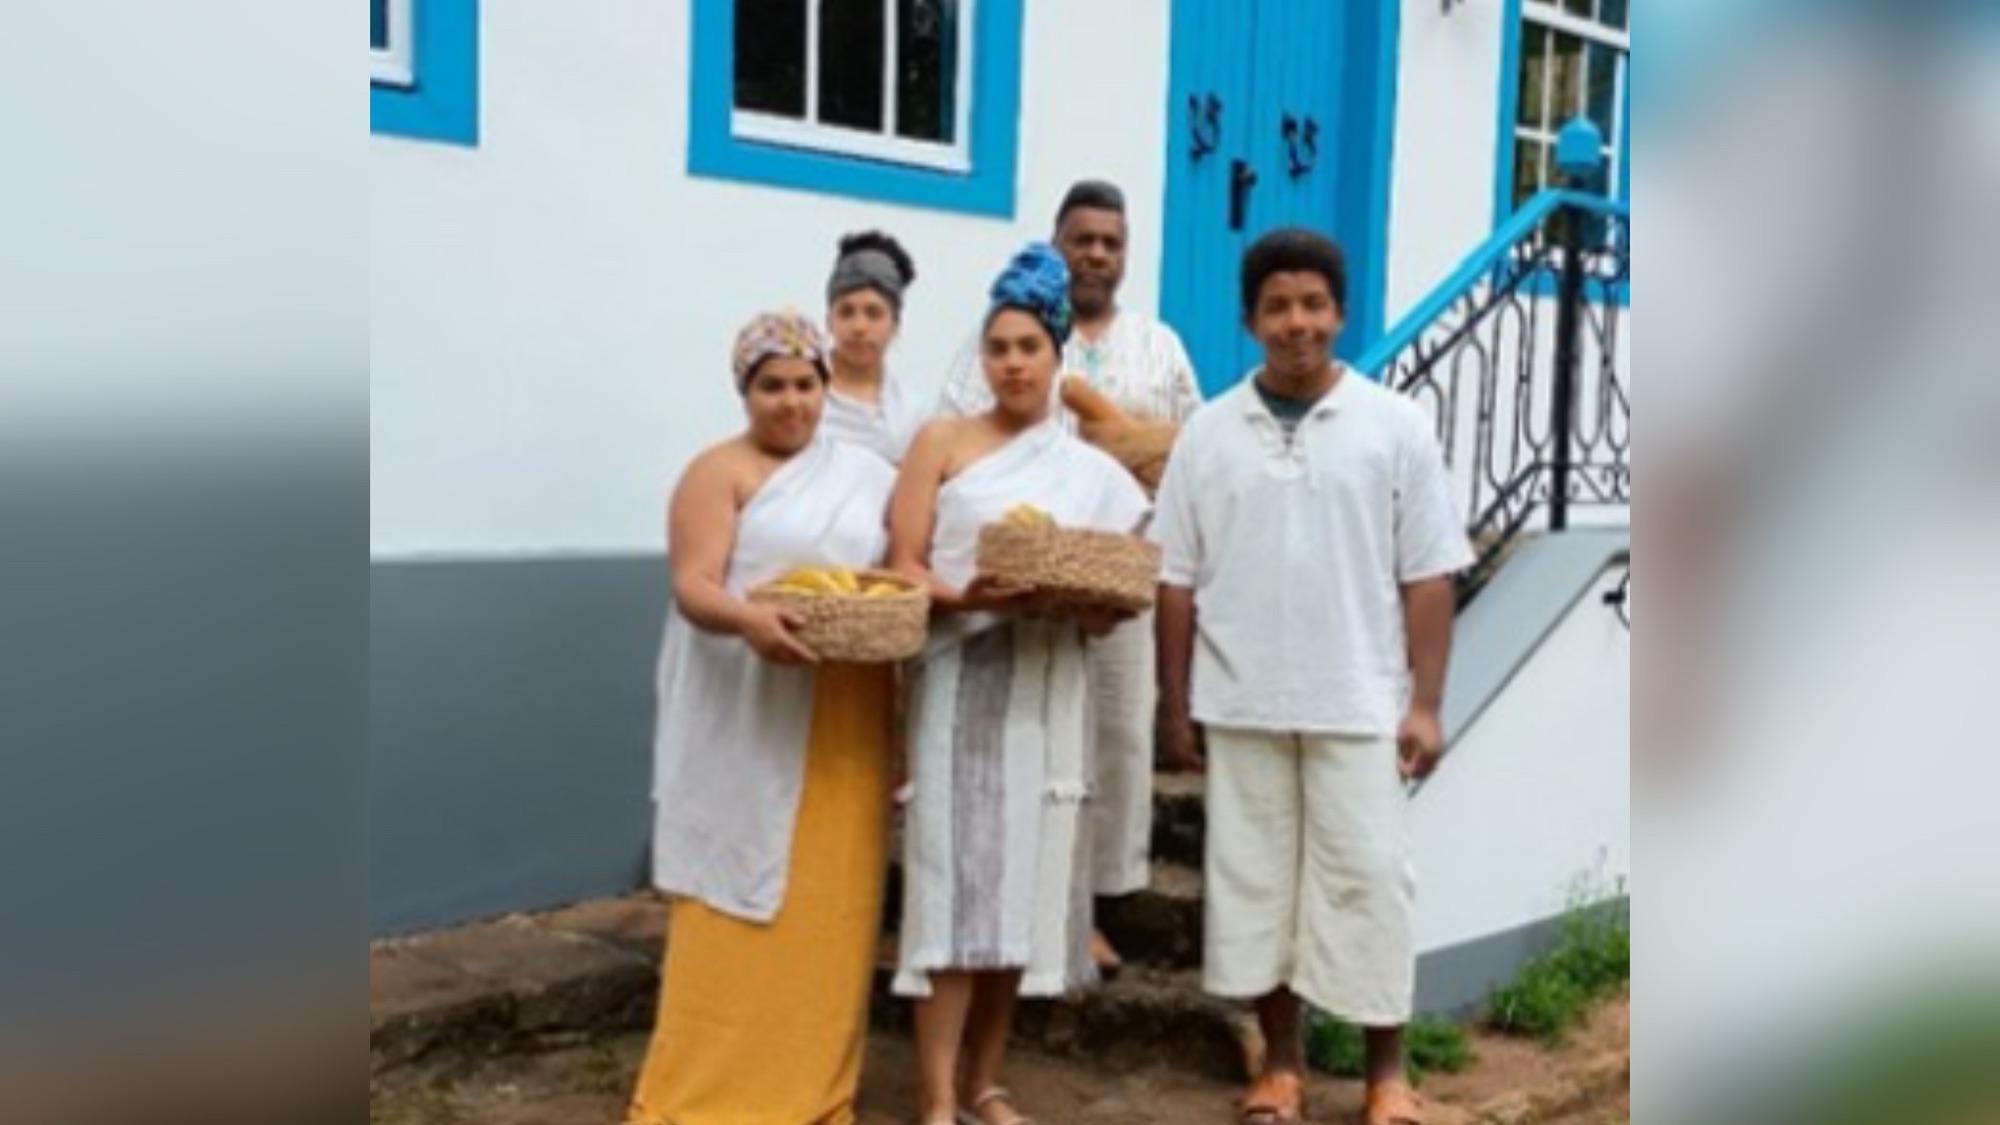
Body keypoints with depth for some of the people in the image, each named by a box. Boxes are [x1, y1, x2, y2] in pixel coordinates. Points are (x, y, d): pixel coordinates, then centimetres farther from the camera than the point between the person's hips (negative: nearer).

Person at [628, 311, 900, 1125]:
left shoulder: (867, 474, 13)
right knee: (739, 903, -1)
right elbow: (693, 589, -13)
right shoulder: (720, 472, -1)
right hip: (748, 724, -4)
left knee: (829, 903, 7)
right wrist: (749, 621, -32)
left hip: (845, 727, 4)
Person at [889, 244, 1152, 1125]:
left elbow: (1108, 608, 10)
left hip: (1049, 692, 3)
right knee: (956, 880, -8)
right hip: (962, 680, -3)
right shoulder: (942, 443, 5)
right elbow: (902, 567, -4)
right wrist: (967, 596, -22)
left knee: (1022, 883, 6)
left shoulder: (1091, 471, 12)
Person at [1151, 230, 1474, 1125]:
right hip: (1242, 706, 2)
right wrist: (1175, 703, 3)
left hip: (1359, 706, -2)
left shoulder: (1395, 425, -1)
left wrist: (1426, 703, -5)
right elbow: (1177, 580, 5)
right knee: (1254, 881, 10)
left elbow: (1428, 575, -1)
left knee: (1367, 884, 4)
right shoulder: (1209, 432, 2)